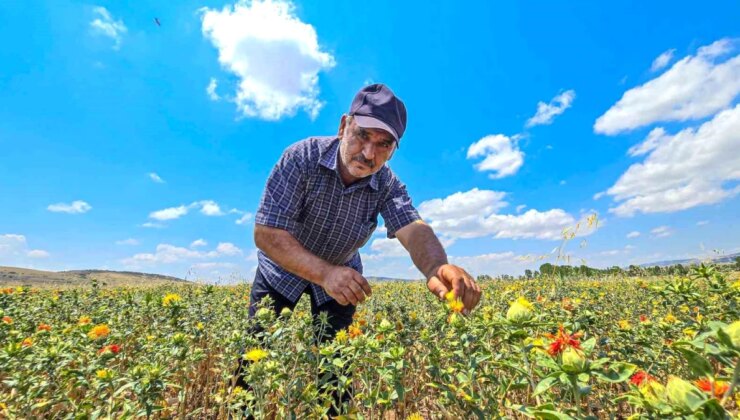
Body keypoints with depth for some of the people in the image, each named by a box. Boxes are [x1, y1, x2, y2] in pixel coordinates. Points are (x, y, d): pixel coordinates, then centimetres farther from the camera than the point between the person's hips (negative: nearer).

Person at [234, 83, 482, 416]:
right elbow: (266, 233, -32)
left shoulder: (387, 185, -19)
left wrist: (437, 268, -59)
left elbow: (413, 228, -35)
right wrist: (324, 274, -46)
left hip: (342, 274, 2)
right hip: (283, 268, -1)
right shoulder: (301, 158, -28)